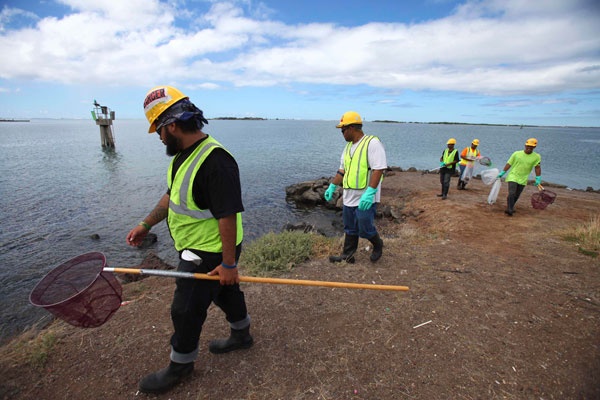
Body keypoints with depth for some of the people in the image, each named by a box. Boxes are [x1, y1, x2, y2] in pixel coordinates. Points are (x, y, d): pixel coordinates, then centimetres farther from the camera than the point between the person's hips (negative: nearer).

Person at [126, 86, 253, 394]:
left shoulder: (214, 160, -28)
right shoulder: (183, 154, 6)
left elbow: (228, 215, -28)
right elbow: (172, 195, 17)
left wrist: (229, 263, -23)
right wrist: (146, 225, 19)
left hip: (209, 254, -9)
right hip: (196, 249, 9)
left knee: (186, 310, 7)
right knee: (224, 292, 24)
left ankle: (180, 365, 33)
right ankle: (241, 335, 46)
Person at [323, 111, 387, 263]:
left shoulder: (372, 143, -13)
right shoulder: (348, 146, 14)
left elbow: (378, 169, -21)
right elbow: (342, 170, 20)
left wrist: (369, 192, -28)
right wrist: (332, 187, 17)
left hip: (365, 198, -8)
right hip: (349, 197, 8)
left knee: (365, 229, 1)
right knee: (350, 229, 15)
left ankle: (378, 245, 30)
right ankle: (347, 256, 27)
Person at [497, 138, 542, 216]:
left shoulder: (536, 157, -3)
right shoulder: (517, 154, -6)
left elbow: (537, 167, -6)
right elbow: (509, 164, -1)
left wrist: (538, 178, -14)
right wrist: (502, 173, 0)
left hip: (523, 180, 3)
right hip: (512, 177, -3)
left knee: (516, 196, 11)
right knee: (511, 194, -15)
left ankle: (510, 207, 29)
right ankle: (509, 210, -12)